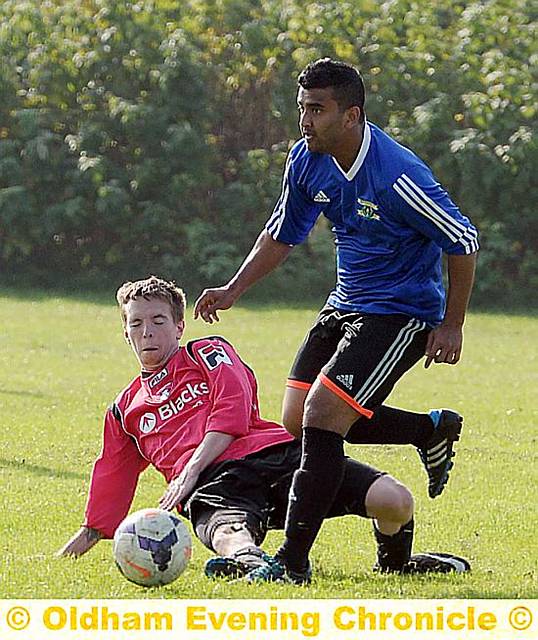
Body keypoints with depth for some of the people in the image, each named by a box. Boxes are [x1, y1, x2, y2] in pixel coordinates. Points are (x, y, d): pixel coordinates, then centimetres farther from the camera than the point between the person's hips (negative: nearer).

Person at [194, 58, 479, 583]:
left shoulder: (397, 177, -26)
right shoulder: (307, 161, -4)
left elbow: (463, 243, -15)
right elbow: (282, 234, 12)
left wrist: (451, 325, -10)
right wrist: (234, 289, 0)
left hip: (401, 314, -9)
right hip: (345, 304, 9)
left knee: (322, 415, -19)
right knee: (298, 420, 7)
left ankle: (293, 560, -13)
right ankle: (432, 430, 26)